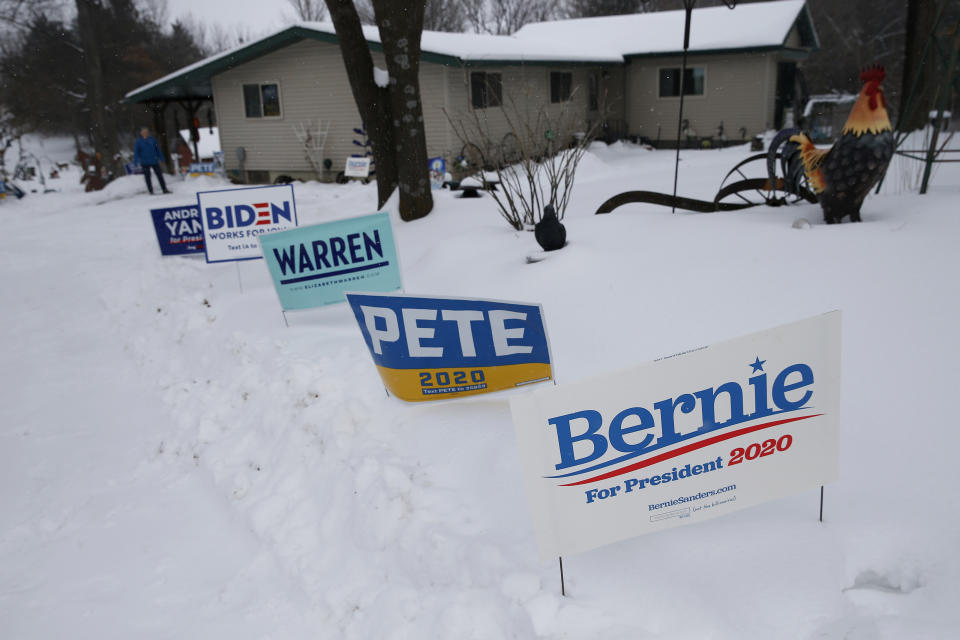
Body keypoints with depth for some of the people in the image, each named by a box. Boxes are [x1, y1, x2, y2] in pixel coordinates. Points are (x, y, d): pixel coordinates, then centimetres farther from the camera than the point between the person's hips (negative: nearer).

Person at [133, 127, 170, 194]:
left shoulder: (152, 139, 3)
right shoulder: (139, 141, -2)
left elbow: (158, 149, 10)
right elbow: (136, 152, 0)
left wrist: (161, 158, 13)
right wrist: (136, 161, -8)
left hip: (154, 161, 2)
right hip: (145, 163, -2)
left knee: (159, 174, 4)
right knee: (147, 176, 1)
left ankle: (164, 189, 12)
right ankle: (151, 191, 8)